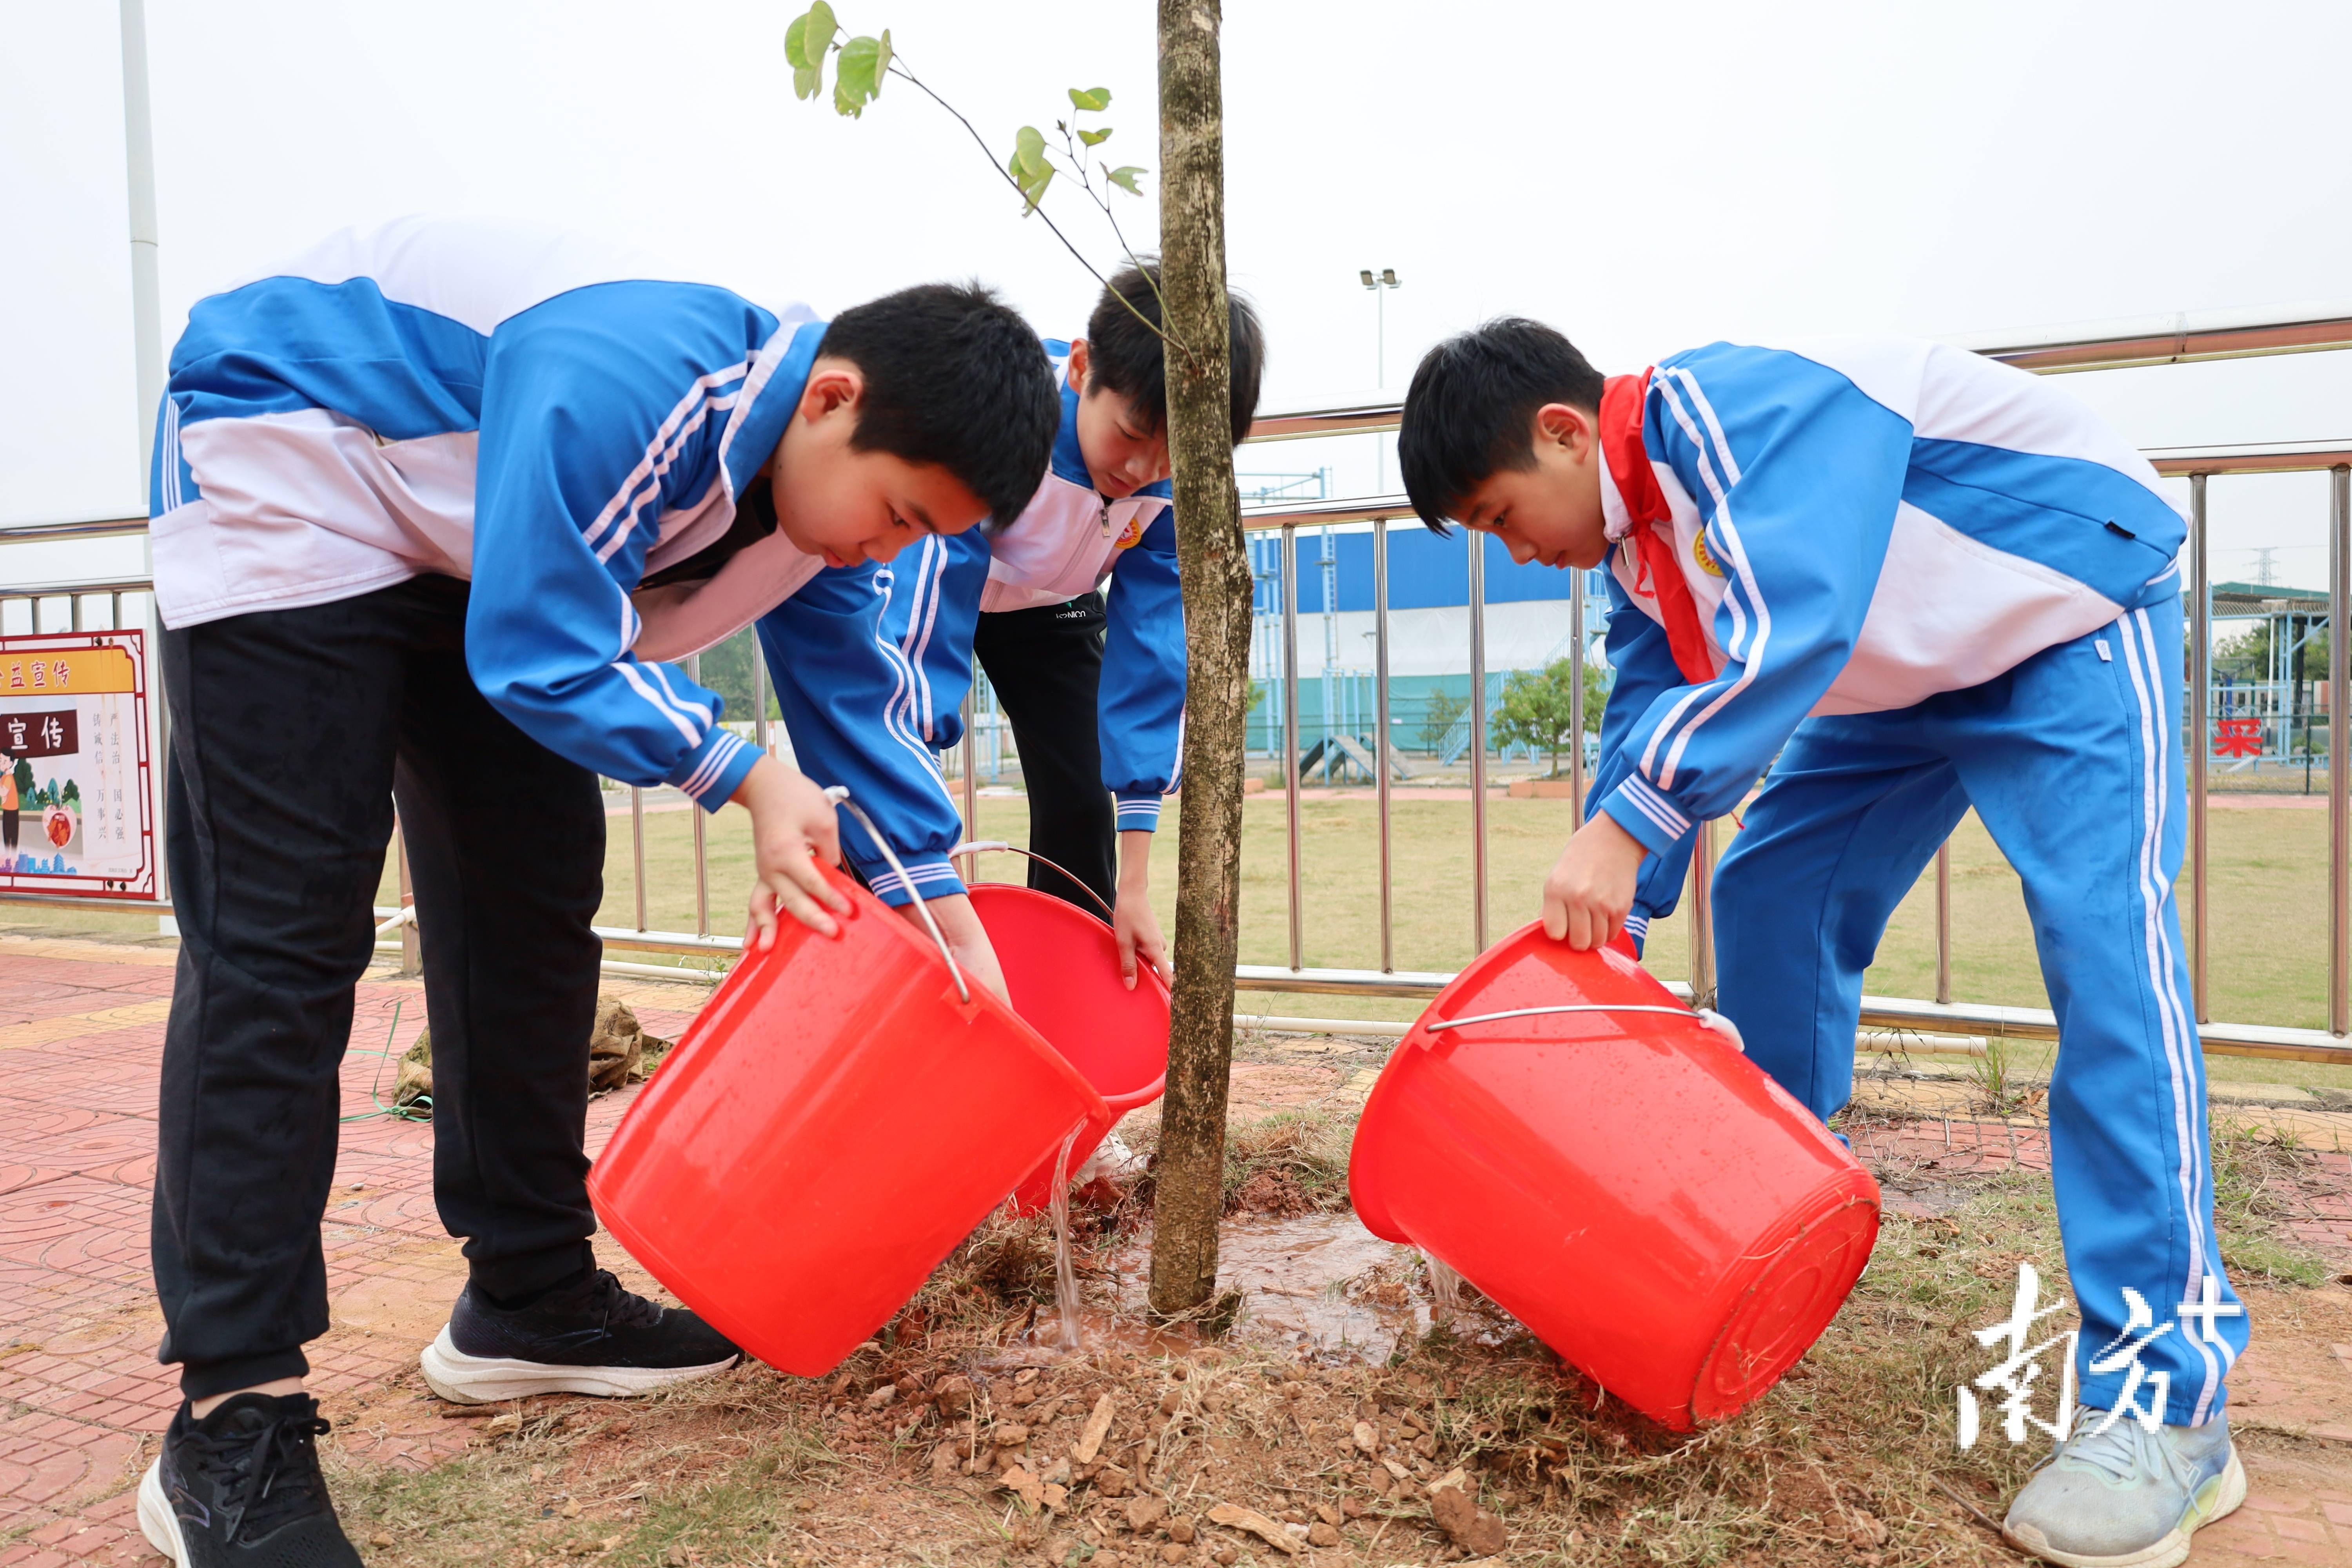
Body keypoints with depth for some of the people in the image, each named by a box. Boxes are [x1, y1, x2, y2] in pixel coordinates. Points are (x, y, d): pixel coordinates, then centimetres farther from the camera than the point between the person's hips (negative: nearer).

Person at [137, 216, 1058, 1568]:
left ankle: (531, 1299, 15)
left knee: (534, 900, 2)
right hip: (285, 474, -8)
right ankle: (234, 1424, -9)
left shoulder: (824, 468, -10)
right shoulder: (625, 389, -36)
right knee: (279, 941, -15)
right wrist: (744, 777, -32)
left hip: (481, 548, 8)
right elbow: (541, 658, -32)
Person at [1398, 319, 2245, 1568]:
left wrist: (1626, 827, -42)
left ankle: (2166, 1395, -19)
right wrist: (1609, 922, -8)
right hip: (1911, 667, 9)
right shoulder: (1635, 535, -2)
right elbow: (1649, 716, -1)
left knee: (2103, 941, -22)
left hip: (2072, 617, -9)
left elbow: (1789, 630, -41)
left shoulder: (1737, 407, -30)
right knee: (1768, 893, 4)